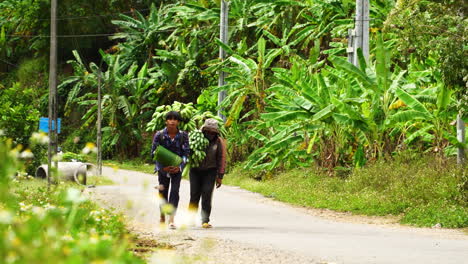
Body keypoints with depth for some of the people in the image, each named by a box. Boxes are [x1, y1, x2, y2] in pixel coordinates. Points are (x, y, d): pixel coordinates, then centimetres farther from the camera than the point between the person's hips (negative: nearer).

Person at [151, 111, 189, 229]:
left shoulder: (183, 135, -7)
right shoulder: (159, 135, -9)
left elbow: (186, 153, -2)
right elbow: (153, 153, -5)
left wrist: (179, 166, -17)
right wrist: (162, 167, -17)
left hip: (177, 167, 0)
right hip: (163, 168, 0)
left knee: (175, 192, -13)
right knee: (163, 193, 8)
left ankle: (171, 219, -17)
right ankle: (162, 215, 33)